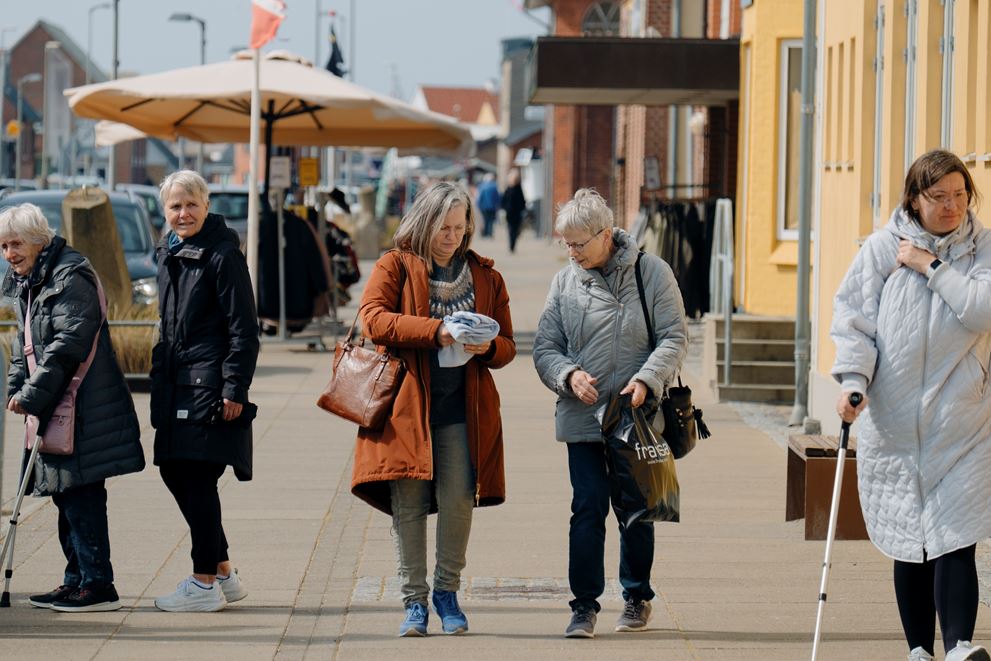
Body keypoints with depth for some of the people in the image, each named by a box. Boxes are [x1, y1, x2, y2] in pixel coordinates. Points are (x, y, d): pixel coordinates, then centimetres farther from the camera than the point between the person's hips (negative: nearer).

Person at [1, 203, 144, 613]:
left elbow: (68, 344, -20)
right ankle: (78, 579, 19)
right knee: (67, 496, 12)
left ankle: (97, 585, -8)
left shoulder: (70, 278, -13)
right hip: (55, 409, 10)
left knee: (82, 497, -10)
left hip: (84, 409, -10)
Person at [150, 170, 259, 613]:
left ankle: (204, 585, 1)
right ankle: (224, 574, 20)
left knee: (198, 479, -7)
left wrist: (235, 389, -17)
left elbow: (243, 330, -13)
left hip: (211, 385, -9)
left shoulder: (223, 255, -10)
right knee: (174, 472, 10)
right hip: (177, 385, 9)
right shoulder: (168, 255, 14)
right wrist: (159, 369, 19)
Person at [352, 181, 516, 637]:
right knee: (408, 504, -3)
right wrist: (435, 331, -20)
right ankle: (414, 600, 4)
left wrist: (486, 347, -10)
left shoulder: (485, 277, 13)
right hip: (406, 404, -2)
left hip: (462, 410, 2)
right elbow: (373, 318, -11)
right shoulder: (395, 266, 4)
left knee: (458, 502, -4)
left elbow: (507, 346, 14)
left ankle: (447, 591, 12)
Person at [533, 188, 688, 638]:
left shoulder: (652, 273, -4)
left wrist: (647, 380, -21)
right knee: (588, 509, -5)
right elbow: (544, 347, 5)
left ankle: (637, 597, 26)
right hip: (584, 417, 1)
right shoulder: (565, 282, 3)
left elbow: (674, 338, -5)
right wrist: (569, 375, -16)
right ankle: (584, 603, 2)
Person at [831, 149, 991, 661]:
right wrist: (853, 379, -13)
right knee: (908, 543, 7)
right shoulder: (882, 248, 4)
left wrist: (932, 268, -10)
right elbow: (854, 317, 1)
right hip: (894, 421, 1)